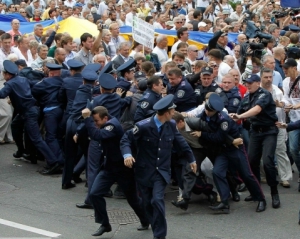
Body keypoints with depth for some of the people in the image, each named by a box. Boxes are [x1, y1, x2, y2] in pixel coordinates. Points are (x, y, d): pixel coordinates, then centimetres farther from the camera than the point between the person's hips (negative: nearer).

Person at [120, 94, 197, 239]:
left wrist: (191, 159, 26)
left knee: (157, 200, -18)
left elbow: (180, 142, 15)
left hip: (162, 171, 1)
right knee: (147, 203, 7)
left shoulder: (171, 125, -1)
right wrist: (127, 154, -31)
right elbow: (126, 140, -11)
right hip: (145, 171, -1)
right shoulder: (143, 126, -16)